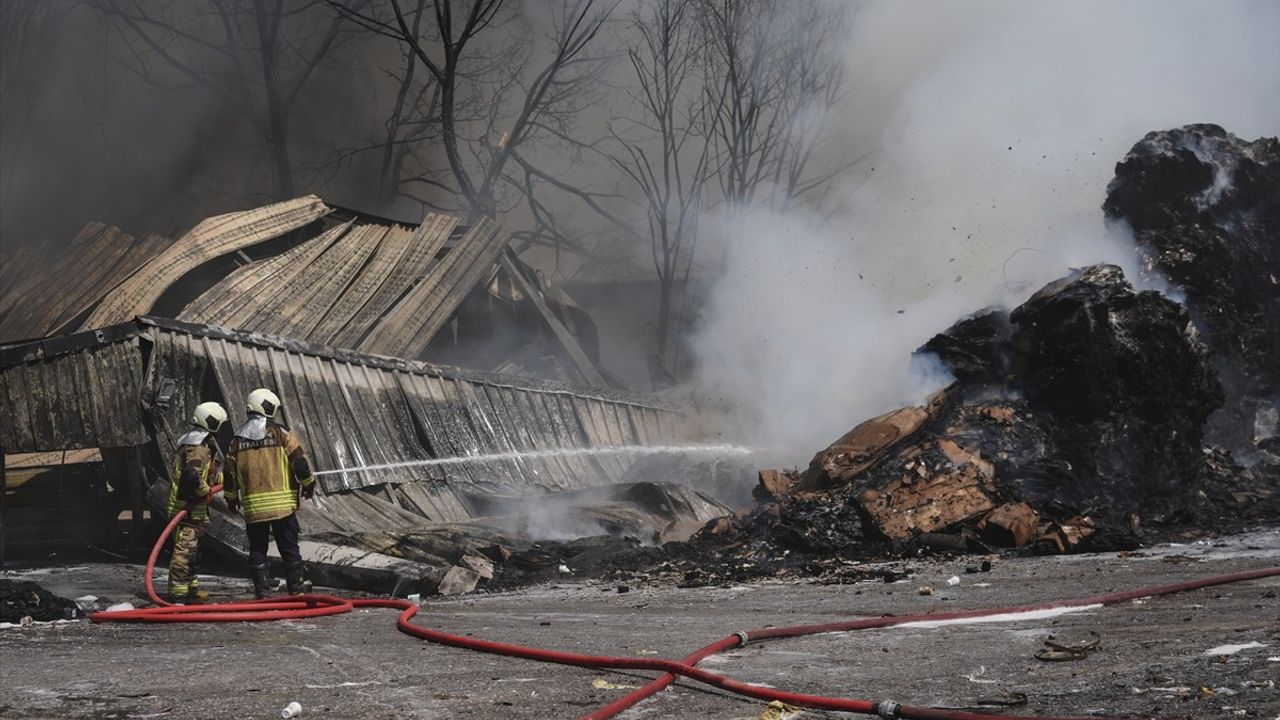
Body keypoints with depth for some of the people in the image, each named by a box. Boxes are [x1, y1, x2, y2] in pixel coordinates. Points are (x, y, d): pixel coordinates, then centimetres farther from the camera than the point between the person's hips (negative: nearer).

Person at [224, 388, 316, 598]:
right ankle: (296, 590, 6)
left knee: (257, 550, 9)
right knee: (289, 549, 5)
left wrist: (231, 498, 26)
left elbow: (230, 472, 11)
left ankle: (261, 592, 7)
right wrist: (308, 484, 11)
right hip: (282, 504, -3)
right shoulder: (279, 433, -4)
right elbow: (299, 461, -5)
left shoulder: (237, 440, 7)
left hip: (253, 506, 3)